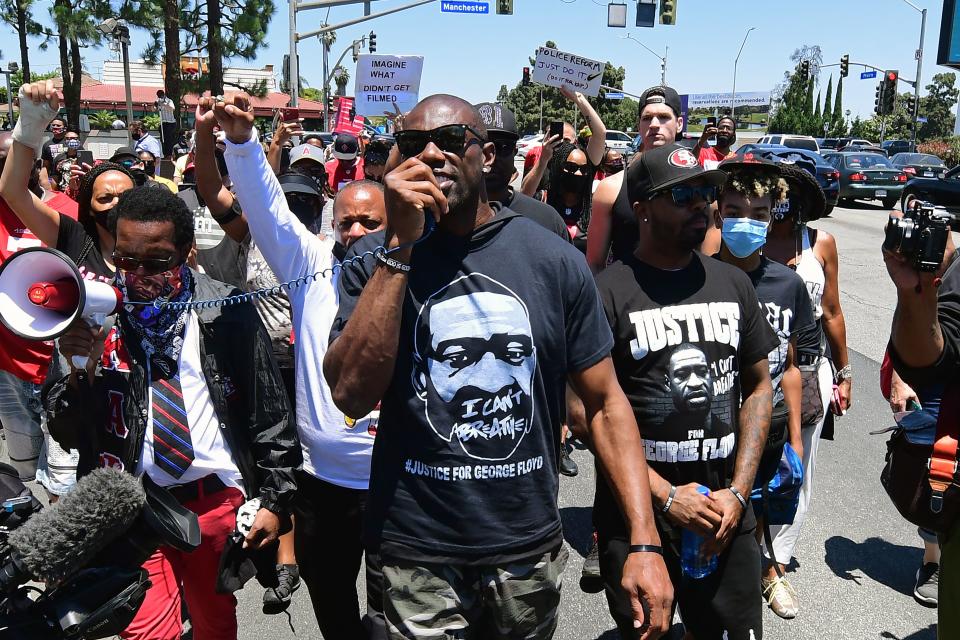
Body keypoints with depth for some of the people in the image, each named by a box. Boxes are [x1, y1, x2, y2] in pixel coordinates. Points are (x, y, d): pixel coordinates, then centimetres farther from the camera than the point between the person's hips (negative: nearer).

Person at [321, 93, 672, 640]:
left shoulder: (555, 260, -5)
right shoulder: (374, 259, -5)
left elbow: (606, 403, -3)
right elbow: (352, 394, -19)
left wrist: (645, 542, -9)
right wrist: (401, 245, -21)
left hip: (530, 546, 2)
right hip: (417, 550, -1)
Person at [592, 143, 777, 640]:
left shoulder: (733, 283, 6)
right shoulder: (608, 292, -10)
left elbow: (757, 386, 8)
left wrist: (738, 492, -2)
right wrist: (667, 497, -14)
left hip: (726, 510, 4)